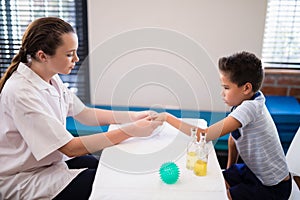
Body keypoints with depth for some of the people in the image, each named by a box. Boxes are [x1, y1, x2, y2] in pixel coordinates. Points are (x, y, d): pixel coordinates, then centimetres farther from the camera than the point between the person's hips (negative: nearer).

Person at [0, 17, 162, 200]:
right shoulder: (21, 93, -28)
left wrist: (133, 116, -5)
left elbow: (85, 114, 6)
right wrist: (131, 131, -27)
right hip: (22, 181, -7)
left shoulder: (52, 79, -2)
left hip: (52, 160, 8)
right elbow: (71, 148, -27)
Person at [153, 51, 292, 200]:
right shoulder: (243, 103, -6)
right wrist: (230, 170, 8)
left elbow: (206, 135, -36)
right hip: (253, 171, 8)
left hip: (273, 187, -8)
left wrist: (168, 118, -29)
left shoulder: (250, 107, -32)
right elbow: (233, 138, 9)